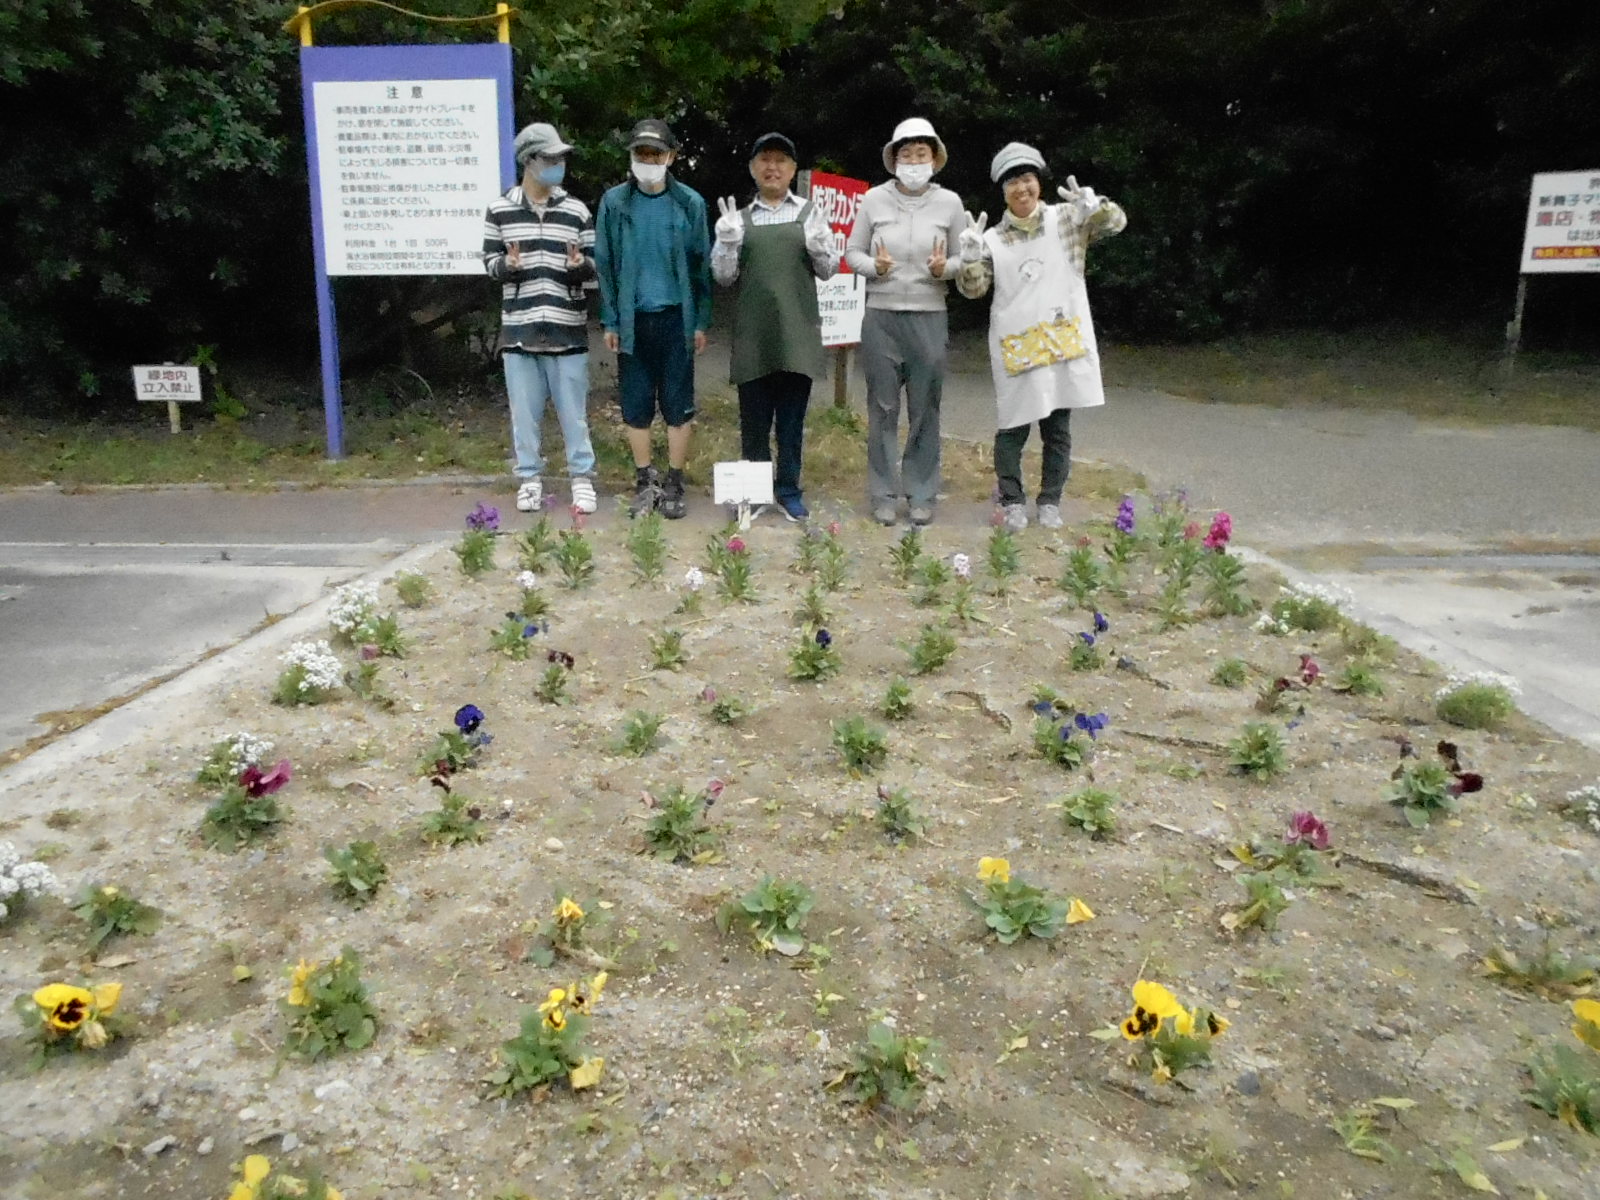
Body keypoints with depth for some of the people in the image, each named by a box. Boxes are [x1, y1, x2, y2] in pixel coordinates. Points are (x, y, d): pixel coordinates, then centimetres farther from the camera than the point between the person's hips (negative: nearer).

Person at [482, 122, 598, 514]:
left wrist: (580, 265, -16)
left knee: (573, 408, 5)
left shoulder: (576, 210, 4)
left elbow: (593, 264, 7)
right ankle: (530, 477, 20)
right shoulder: (500, 209, 3)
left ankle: (582, 476, 17)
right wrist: (507, 265, -16)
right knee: (524, 408, 7)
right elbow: (490, 262, 7)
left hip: (566, 327, 0)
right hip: (519, 326, 0)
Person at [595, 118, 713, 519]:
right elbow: (604, 264, 4)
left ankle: (674, 485, 15)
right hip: (633, 320, 1)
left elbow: (701, 264, 3)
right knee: (636, 406, 6)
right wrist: (610, 321, -1)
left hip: (676, 319, -1)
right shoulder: (614, 202, 2)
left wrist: (701, 321, -1)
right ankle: (645, 482, 19)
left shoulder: (689, 203, 1)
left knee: (678, 406, 4)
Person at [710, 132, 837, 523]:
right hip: (753, 333, 0)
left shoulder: (810, 214, 9)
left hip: (797, 330, 0)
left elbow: (828, 271, 8)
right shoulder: (738, 218, 9)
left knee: (792, 415, 5)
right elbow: (723, 276, 5)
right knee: (754, 416, 5)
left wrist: (818, 247, -13)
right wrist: (727, 242, -12)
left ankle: (788, 489, 14)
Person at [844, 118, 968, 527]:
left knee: (924, 410, 5)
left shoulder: (949, 202, 2)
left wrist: (944, 268, -15)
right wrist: (874, 267, -14)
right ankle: (883, 493, 14)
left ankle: (922, 493, 15)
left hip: (929, 319, 0)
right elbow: (852, 253, 6)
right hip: (881, 317, 0)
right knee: (882, 408, 5)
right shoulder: (874, 199, 0)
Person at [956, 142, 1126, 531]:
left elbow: (1115, 222, -3)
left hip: (1064, 343, 1)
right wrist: (970, 257, -18)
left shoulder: (1066, 219, 5)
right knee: (1013, 428, 0)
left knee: (1058, 429, 7)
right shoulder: (993, 238, 6)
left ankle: (1050, 501, 19)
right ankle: (1012, 501, 15)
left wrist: (1095, 207, -24)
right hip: (1016, 349, 0)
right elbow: (973, 289, 1)